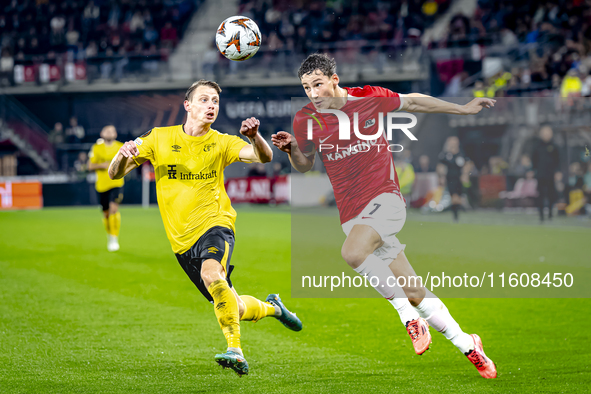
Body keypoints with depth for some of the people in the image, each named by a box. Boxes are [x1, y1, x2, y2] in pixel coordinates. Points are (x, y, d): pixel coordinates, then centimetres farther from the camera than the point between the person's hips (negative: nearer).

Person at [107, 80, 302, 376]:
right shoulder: (159, 139, 4)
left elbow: (264, 157, -12)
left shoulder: (221, 143, 2)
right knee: (234, 309, 7)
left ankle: (235, 351, -34)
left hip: (215, 225, -3)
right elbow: (115, 174, 4)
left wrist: (254, 137, -34)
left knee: (211, 274, -36)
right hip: (182, 240, 3)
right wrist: (123, 154, -19)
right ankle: (272, 308, 40)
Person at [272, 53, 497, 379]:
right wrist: (291, 148, -5)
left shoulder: (368, 98, -3)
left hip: (384, 197, -3)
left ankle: (410, 317, -16)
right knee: (414, 293, 0)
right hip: (351, 212, 3)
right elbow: (304, 165, 17)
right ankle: (466, 345, 15)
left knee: (353, 253, -32)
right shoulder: (305, 119, 2)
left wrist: (463, 109, 20)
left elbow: (414, 102, 14)